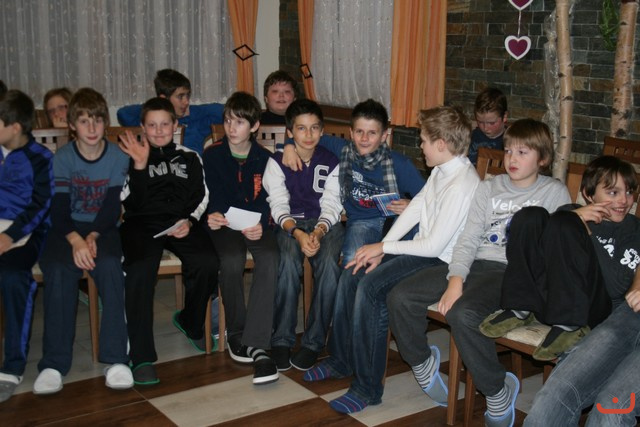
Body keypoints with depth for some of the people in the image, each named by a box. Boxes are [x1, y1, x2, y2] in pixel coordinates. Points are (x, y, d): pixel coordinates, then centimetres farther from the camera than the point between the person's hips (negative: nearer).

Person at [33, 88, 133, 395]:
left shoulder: (118, 158, 1)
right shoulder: (62, 159, 1)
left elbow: (113, 206, -6)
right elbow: (58, 209, -8)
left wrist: (93, 236, -23)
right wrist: (76, 240, -27)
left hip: (103, 228, 0)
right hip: (68, 228, 0)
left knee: (109, 264, -32)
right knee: (58, 269, -30)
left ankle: (116, 358, -30)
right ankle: (54, 363, -27)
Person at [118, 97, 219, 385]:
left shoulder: (188, 157, 20)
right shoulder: (131, 157, 13)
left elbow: (202, 196, 14)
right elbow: (131, 204, 1)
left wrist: (189, 221, -5)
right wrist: (140, 166, -11)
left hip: (180, 223, 2)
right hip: (142, 223, -2)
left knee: (207, 263, -27)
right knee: (140, 269, -32)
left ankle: (191, 323, 4)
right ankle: (142, 357, -28)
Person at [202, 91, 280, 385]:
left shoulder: (264, 158, 5)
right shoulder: (213, 154, 4)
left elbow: (264, 200, -2)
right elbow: (215, 197, -2)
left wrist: (260, 226, -24)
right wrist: (214, 216, -26)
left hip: (255, 222, 1)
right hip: (226, 223, -1)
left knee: (270, 258, -31)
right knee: (232, 261, -33)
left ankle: (256, 344, -32)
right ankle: (236, 333, -9)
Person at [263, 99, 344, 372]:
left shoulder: (331, 162, 6)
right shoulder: (277, 162, 3)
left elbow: (331, 206, -3)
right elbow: (279, 206, -6)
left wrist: (317, 232, -24)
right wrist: (298, 233, -26)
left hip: (325, 223, 1)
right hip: (290, 223, -1)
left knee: (329, 262, -30)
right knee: (289, 261, -33)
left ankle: (313, 342, -20)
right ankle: (281, 340, -23)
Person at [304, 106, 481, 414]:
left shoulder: (462, 186, -25)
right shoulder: (442, 170, 6)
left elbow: (434, 246, -23)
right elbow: (415, 208, 8)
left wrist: (384, 247, -10)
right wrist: (380, 250, -2)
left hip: (440, 261, -10)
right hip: (423, 249, 10)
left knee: (369, 289, -24)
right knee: (351, 276, -1)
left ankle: (368, 388, -12)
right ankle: (341, 360, 15)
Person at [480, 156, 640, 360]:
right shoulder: (572, 213, 20)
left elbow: (617, 286, -7)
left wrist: (586, 231, -7)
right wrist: (575, 217, -8)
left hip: (594, 309, -4)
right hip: (546, 301, 4)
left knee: (564, 223, -23)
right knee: (530, 216, -11)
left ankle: (570, 325, -25)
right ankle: (521, 309, -13)